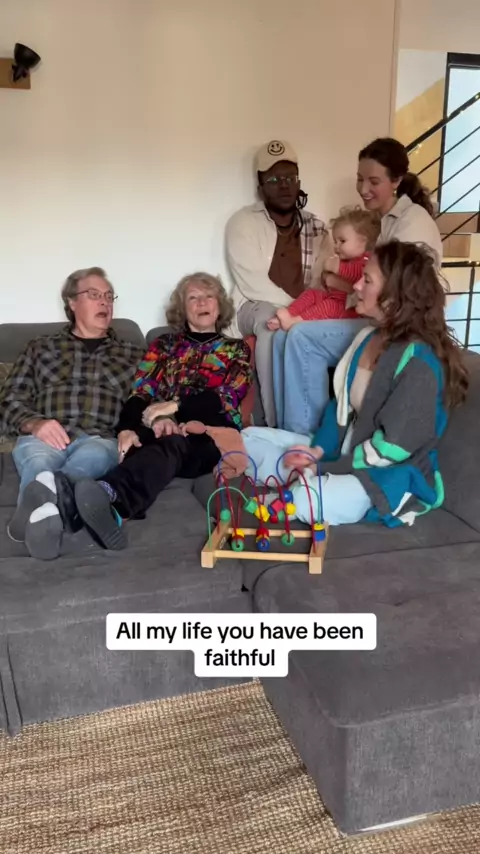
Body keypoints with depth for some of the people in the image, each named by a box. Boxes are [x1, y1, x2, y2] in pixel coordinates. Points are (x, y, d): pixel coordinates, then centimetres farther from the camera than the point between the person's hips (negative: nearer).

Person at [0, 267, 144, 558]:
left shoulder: (131, 354, 26)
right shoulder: (41, 348, 25)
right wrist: (34, 423, -6)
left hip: (98, 439, 0)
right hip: (43, 437, 1)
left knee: (92, 456, -39)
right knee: (38, 461, -38)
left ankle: (38, 507, -67)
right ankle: (44, 511, -68)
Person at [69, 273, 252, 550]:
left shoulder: (237, 350, 21)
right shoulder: (163, 345, 24)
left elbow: (226, 398, 3)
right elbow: (140, 394, 9)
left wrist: (175, 406, -10)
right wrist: (128, 429, -14)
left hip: (213, 436, -2)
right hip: (160, 431, 2)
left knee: (171, 444, -39)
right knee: (145, 446, -38)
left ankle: (110, 494, -69)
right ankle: (113, 509, -68)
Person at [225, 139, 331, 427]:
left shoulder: (316, 227, 11)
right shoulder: (243, 222, -2)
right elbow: (253, 284, -13)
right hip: (256, 307, -3)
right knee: (272, 322, -37)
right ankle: (276, 423, -33)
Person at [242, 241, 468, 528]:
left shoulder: (418, 361, -23)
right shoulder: (368, 337, 5)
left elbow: (392, 447, -23)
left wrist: (323, 467, -18)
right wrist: (317, 449, -5)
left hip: (392, 474, -8)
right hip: (345, 452, 8)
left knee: (307, 502, -35)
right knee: (250, 438, 6)